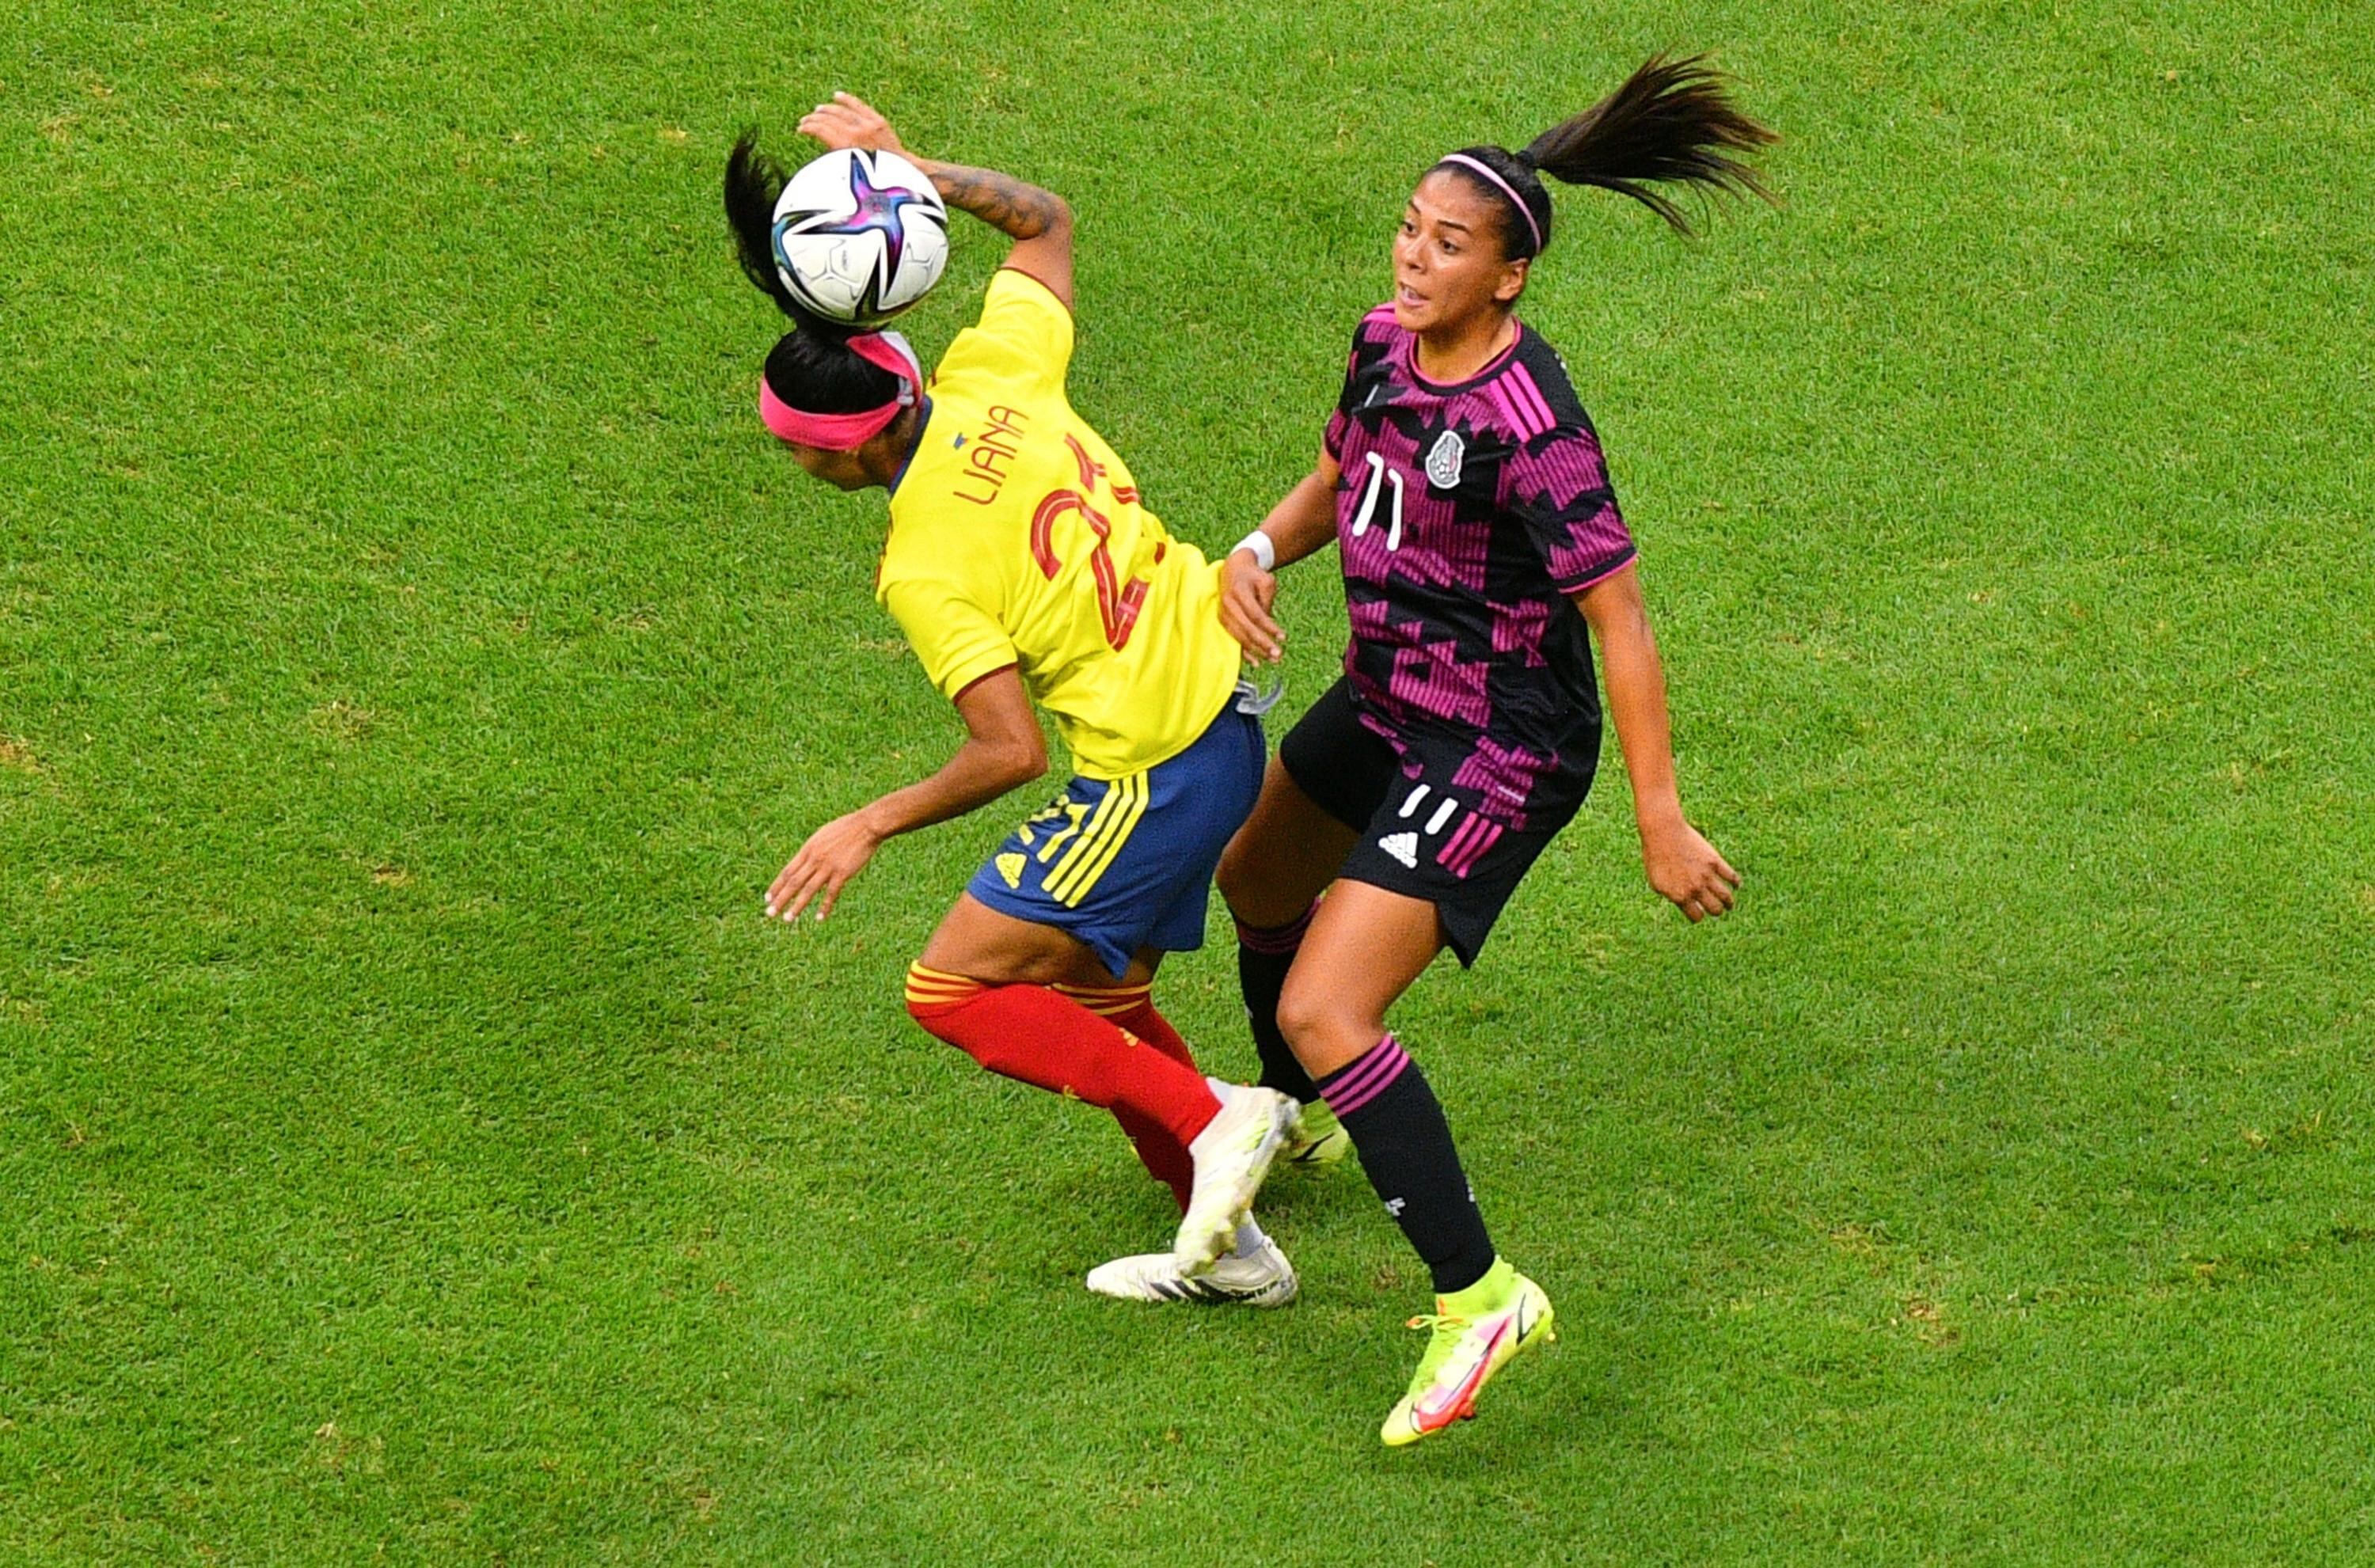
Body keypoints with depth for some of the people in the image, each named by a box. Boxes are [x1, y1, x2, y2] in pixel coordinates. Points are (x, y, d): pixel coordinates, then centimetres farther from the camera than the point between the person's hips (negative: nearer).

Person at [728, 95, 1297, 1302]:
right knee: (1094, 997, 21)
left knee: (952, 989, -1)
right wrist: (908, 168, 8)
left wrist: (870, 827, -12)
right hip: (1220, 704, 9)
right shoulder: (992, 377, -5)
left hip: (1152, 781, -9)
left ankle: (1212, 1122, -2)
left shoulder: (925, 569, -23)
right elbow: (1045, 221, 13)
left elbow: (1010, 753, -23)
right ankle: (1228, 1246, 27)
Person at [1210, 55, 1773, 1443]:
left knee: (1324, 1014, -18)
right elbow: (1341, 480, 14)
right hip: (1388, 703, 10)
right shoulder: (1386, 346, -5)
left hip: (1496, 755, -9)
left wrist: (1663, 821, -24)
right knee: (1256, 882, 32)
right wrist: (1260, 552, -8)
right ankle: (1296, 1118, 61)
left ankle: (1480, 1292, -11)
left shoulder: (1531, 426, -29)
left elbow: (1619, 616, -25)